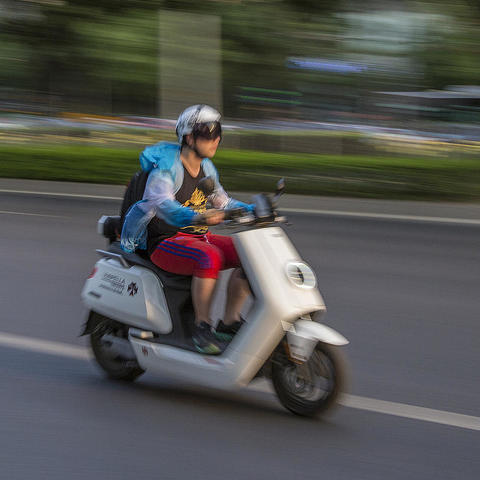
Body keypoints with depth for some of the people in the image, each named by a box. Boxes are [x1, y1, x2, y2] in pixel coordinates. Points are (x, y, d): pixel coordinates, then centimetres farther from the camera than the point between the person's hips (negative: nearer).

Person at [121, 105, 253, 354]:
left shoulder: (206, 168, 11)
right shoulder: (166, 168, -14)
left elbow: (222, 202, 22)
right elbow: (162, 204, -32)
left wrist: (253, 210, 5)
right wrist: (197, 217, -50)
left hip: (198, 238, 8)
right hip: (164, 242, -8)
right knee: (210, 257, -36)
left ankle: (229, 322, -5)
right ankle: (202, 326, -25)